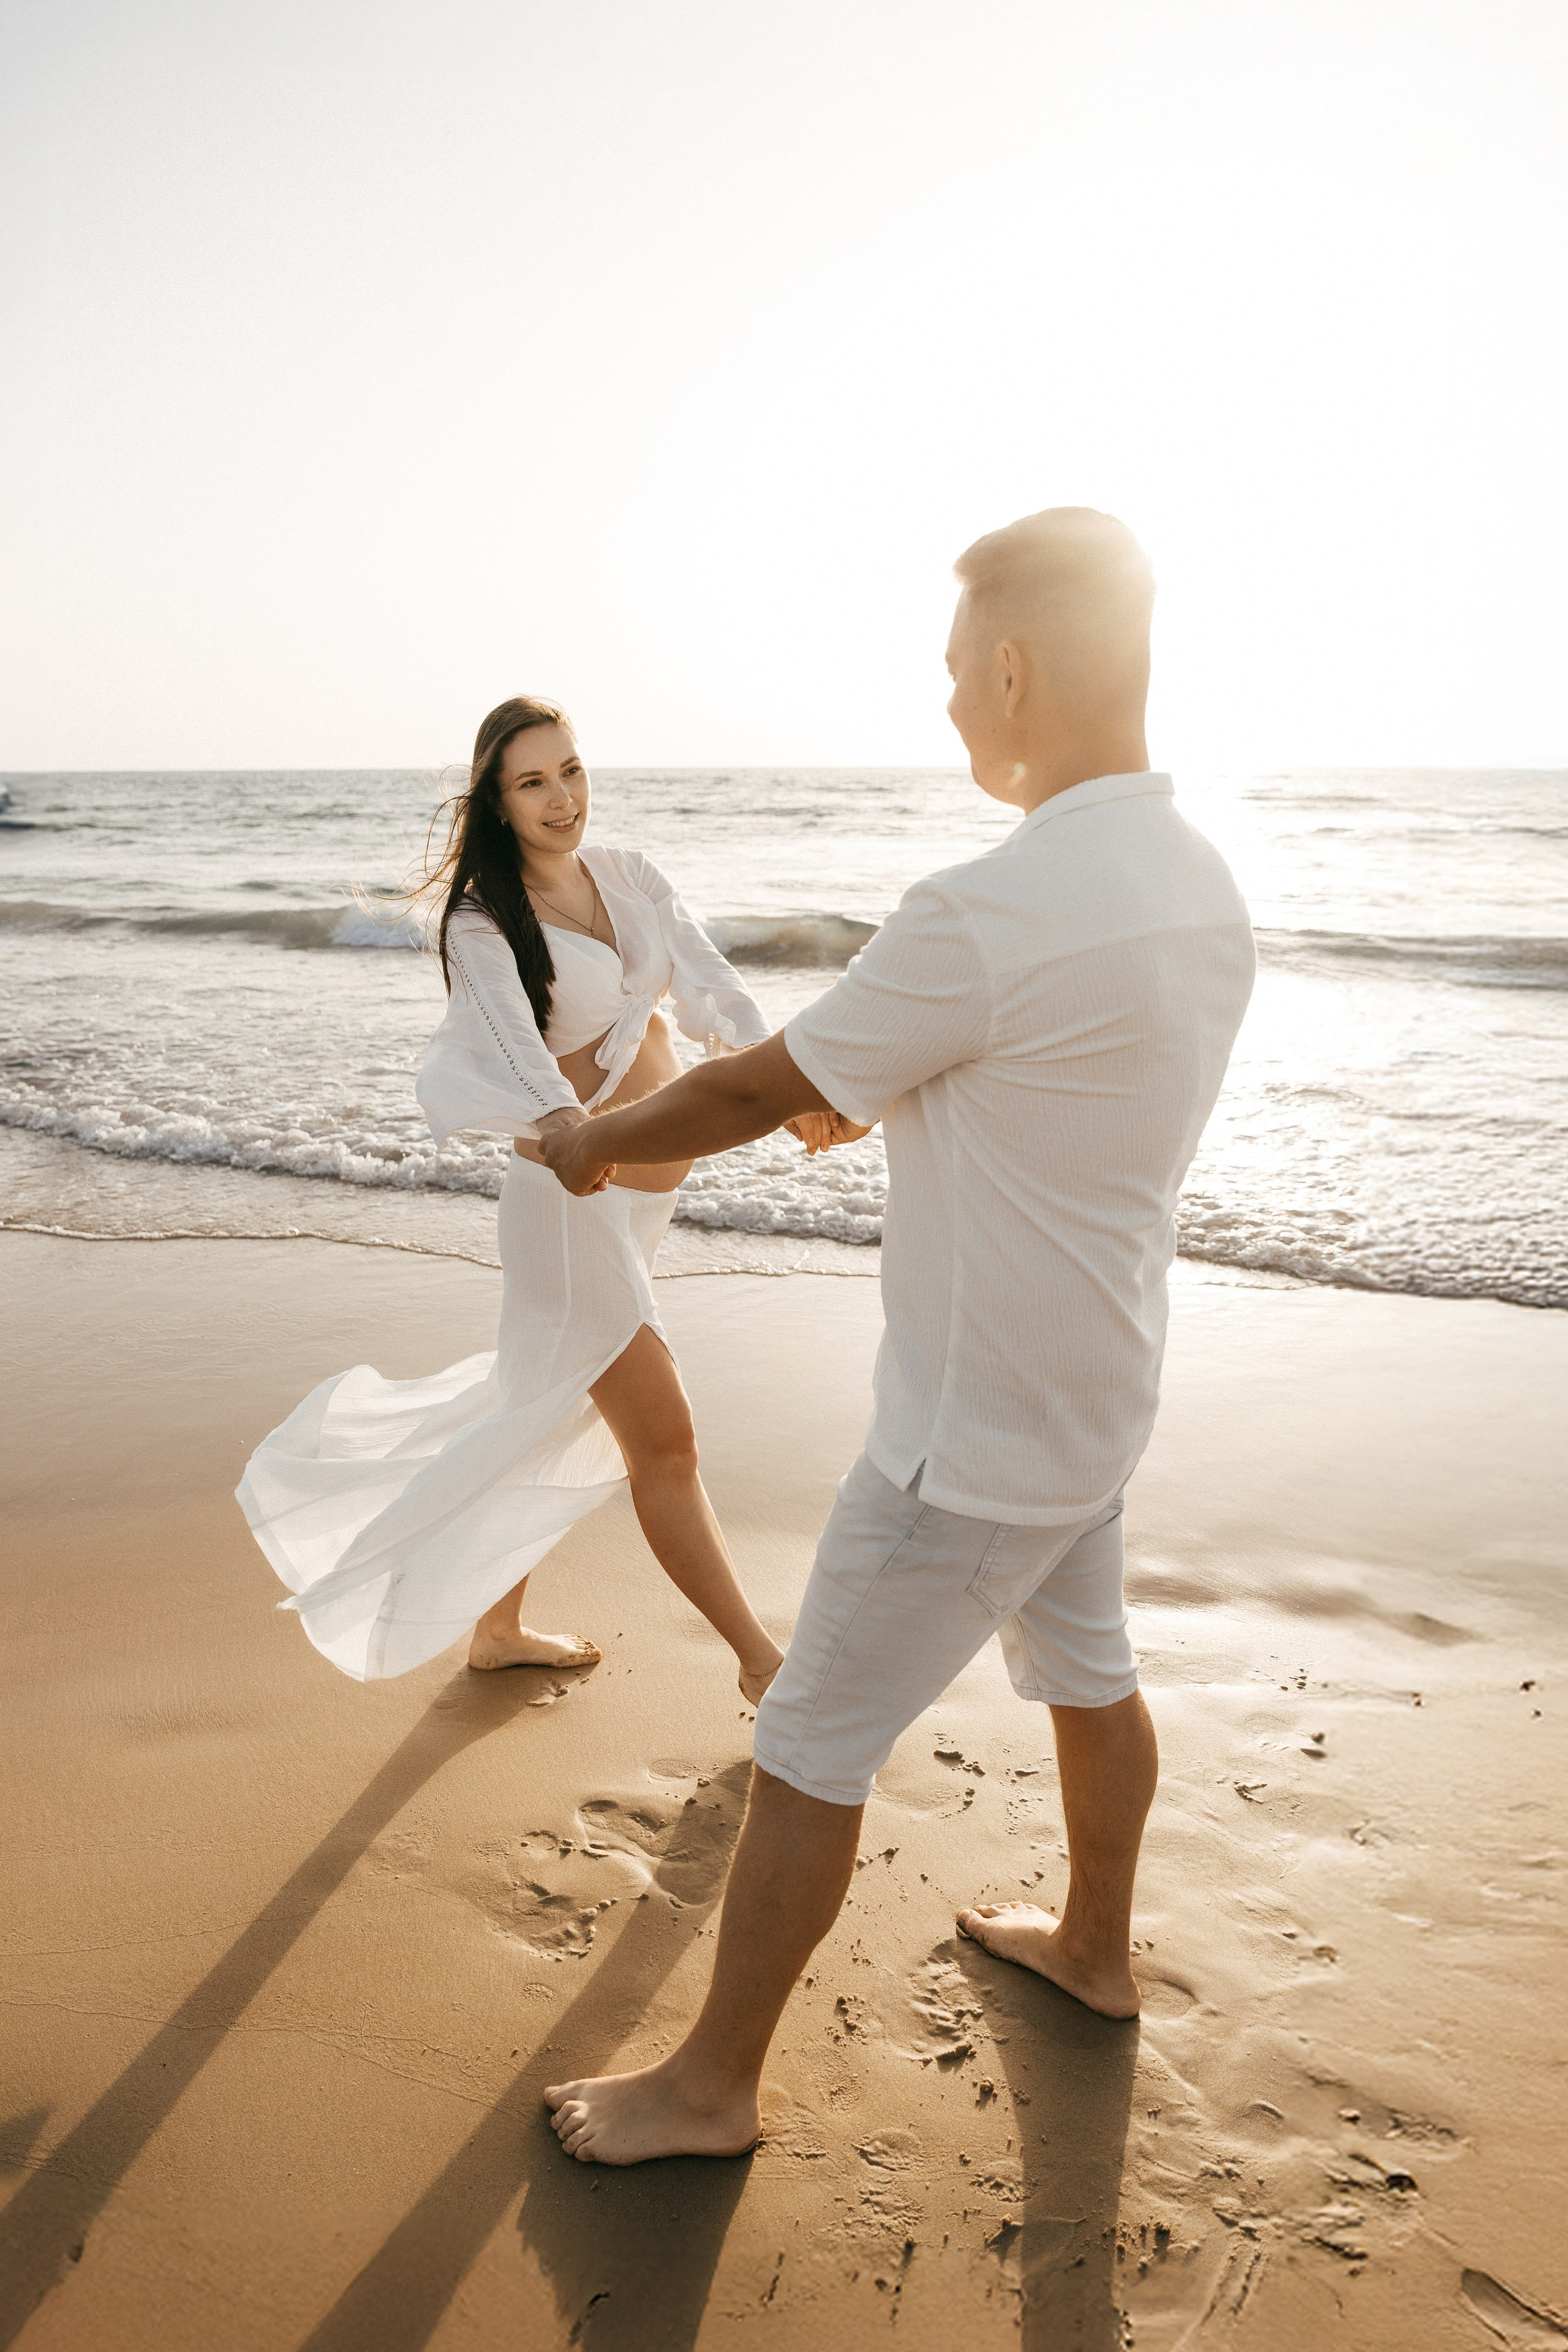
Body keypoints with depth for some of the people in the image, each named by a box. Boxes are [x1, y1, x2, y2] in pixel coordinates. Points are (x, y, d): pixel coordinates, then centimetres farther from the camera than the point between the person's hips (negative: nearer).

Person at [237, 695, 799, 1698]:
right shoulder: (484, 923, -11)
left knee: (555, 1411, 19)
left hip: (650, 1186, 7)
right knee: (663, 1439, 0)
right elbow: (515, 1042, -29)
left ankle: (499, 1627, 38)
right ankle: (761, 1658, 15)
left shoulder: (630, 875, 6)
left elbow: (711, 984, -5)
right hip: (576, 1195, -7)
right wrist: (568, 1126, -50)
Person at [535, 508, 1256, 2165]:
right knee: (1086, 1673, 26)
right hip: (1093, 1400, 9)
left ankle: (711, 2086, 24)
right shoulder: (1199, 883, -1)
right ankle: (1094, 1948, 49)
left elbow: (756, 1092, -16)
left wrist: (593, 1144, 1)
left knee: (810, 1750, 6)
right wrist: (883, 1093, 19)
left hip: (972, 1437, -9)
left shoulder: (984, 917, -28)